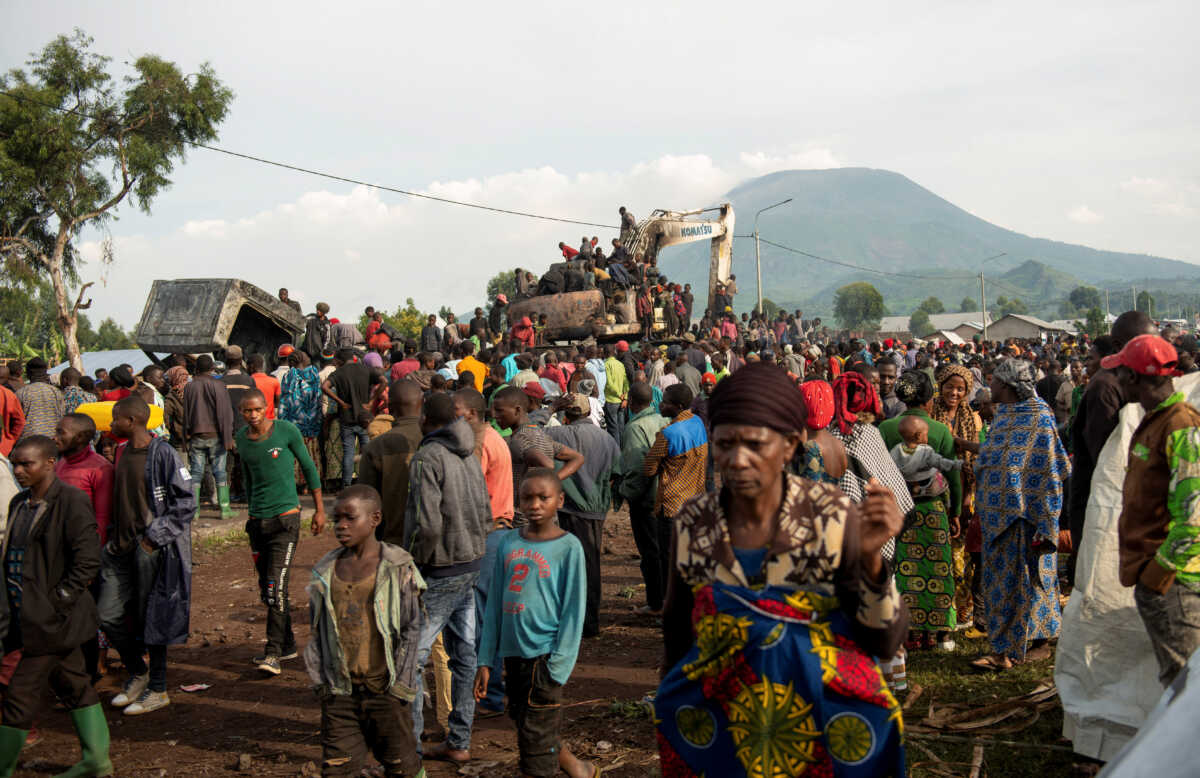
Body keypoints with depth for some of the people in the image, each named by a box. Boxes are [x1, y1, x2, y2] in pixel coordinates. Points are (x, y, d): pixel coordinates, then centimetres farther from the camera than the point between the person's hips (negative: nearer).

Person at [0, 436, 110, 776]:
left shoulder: (71, 501, -15)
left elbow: (88, 560, -17)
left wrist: (57, 602, -17)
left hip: (51, 619, -8)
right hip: (27, 616, 8)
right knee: (74, 686, 16)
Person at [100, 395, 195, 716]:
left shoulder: (162, 454, -13)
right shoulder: (122, 452, 11)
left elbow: (186, 503, -14)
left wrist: (154, 536, -15)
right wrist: (114, 539, 13)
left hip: (153, 549, -7)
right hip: (123, 547, 7)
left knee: (152, 617, 2)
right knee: (108, 615, 7)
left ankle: (157, 690, 16)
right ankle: (137, 673, 28)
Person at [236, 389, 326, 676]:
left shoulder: (287, 431, -7)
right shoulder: (241, 438, 6)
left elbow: (309, 468, 1)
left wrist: (320, 510, 2)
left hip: (285, 516, -5)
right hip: (257, 520, 5)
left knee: (276, 587, -14)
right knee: (266, 588, 10)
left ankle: (273, 653, -11)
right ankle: (288, 645, 23)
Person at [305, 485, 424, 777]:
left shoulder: (398, 567, -6)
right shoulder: (325, 571, 5)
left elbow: (412, 630, -6)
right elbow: (317, 632, 11)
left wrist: (400, 684, -8)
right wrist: (320, 681, 6)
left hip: (384, 688, -3)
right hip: (340, 692, 3)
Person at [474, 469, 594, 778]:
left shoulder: (568, 547, -7)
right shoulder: (507, 542, 6)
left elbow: (573, 609, -7)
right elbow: (495, 603, 10)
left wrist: (558, 666, -12)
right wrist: (486, 660, 8)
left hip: (544, 655, -5)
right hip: (513, 652, 5)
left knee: (536, 738, -1)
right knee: (521, 720, 16)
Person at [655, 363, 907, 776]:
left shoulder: (834, 516, -17)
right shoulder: (691, 523, -11)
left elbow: (883, 641, -15)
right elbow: (677, 628, 4)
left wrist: (870, 557, -30)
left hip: (824, 725, -1)